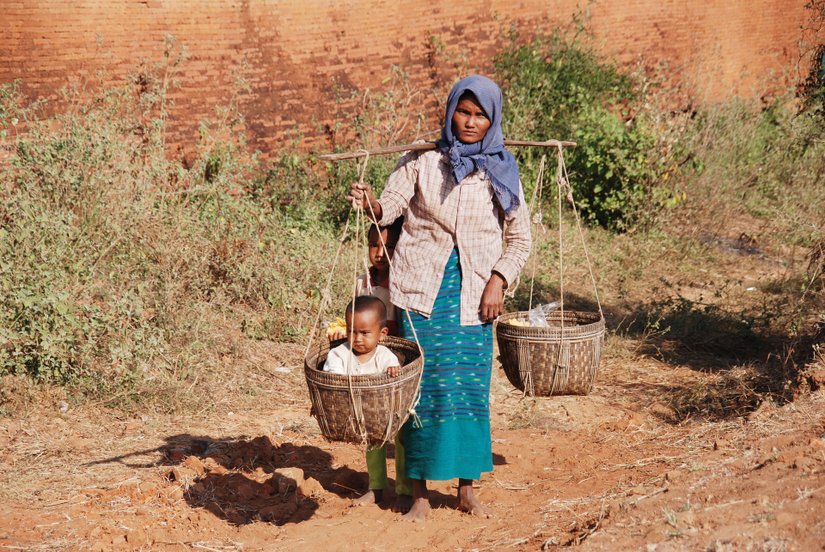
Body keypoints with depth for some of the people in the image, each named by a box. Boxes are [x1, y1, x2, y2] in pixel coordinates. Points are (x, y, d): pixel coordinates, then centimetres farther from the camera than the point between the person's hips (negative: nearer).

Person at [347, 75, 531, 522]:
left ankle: (466, 489, 17)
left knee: (471, 390, 3)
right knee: (423, 389, -1)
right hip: (422, 289, -1)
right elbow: (391, 204, -9)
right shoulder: (421, 161, 2)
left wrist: (499, 280, -4)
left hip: (474, 296, 1)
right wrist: (370, 205, -31)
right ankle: (420, 493, 9)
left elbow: (520, 238, 10)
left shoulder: (502, 171, 6)